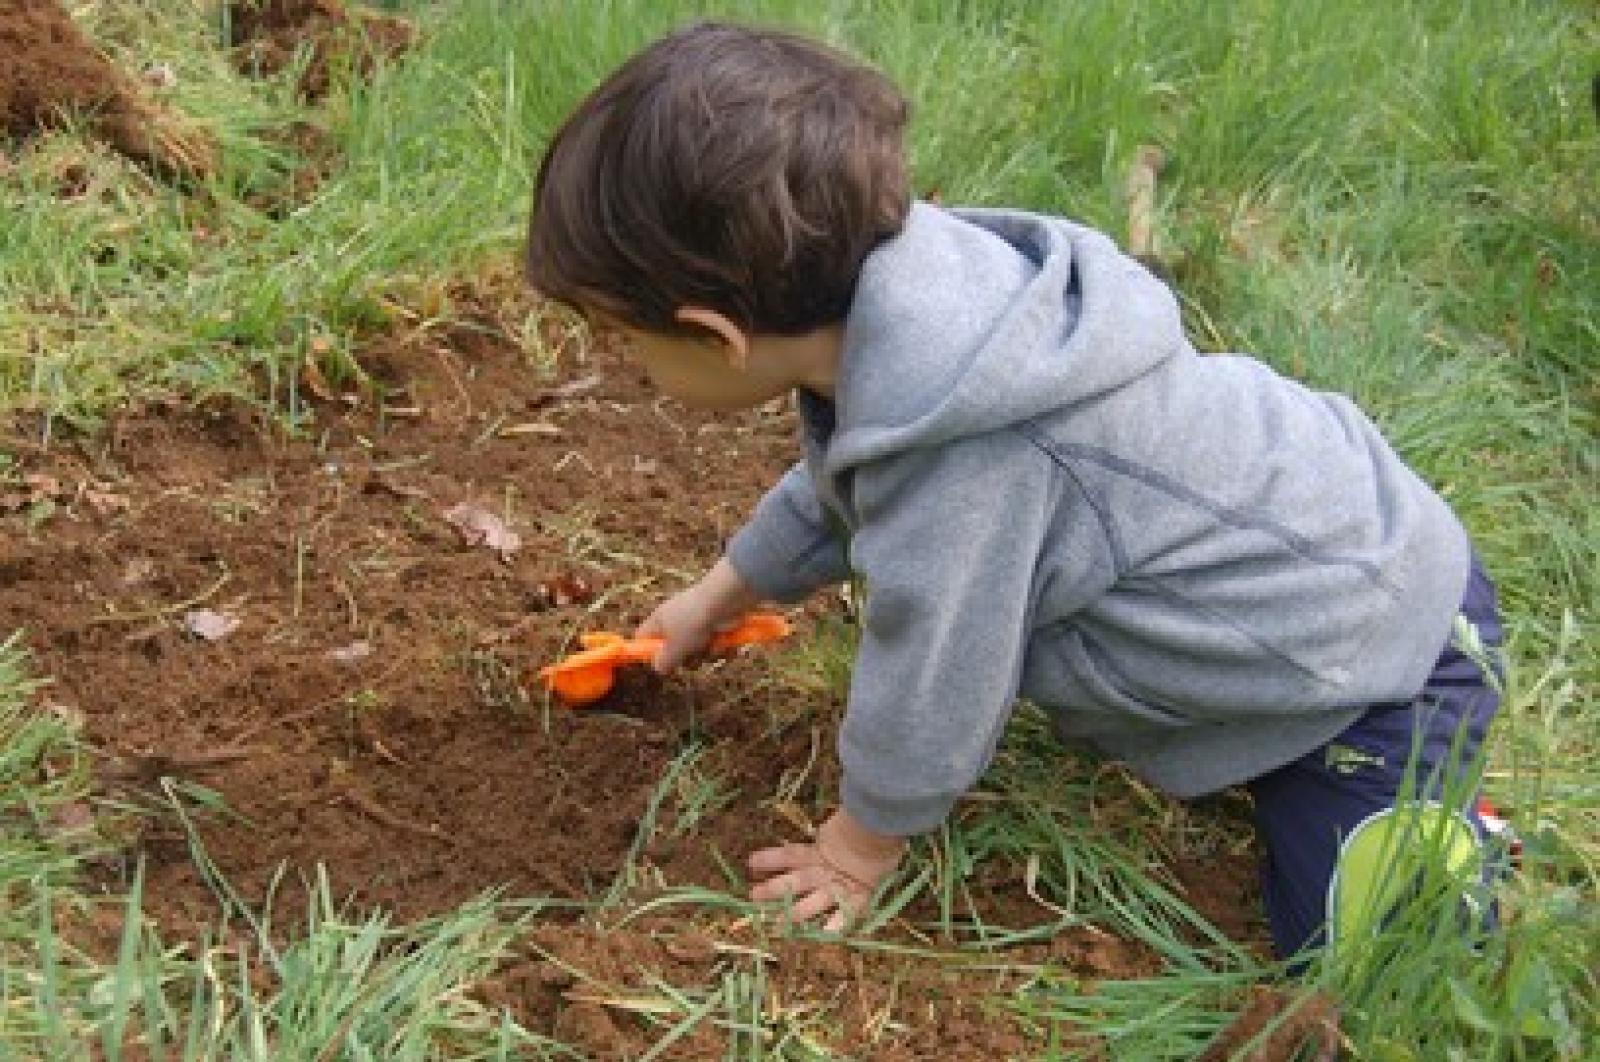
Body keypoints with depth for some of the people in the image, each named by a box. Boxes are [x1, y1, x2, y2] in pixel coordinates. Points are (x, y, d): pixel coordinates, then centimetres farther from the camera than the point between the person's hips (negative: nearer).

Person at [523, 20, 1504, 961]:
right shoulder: (881, 288, -11)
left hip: (1379, 637, -8)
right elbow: (837, 487, 11)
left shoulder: (954, 466, -40)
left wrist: (863, 845, -6)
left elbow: (929, 682, -24)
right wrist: (716, 598, 23)